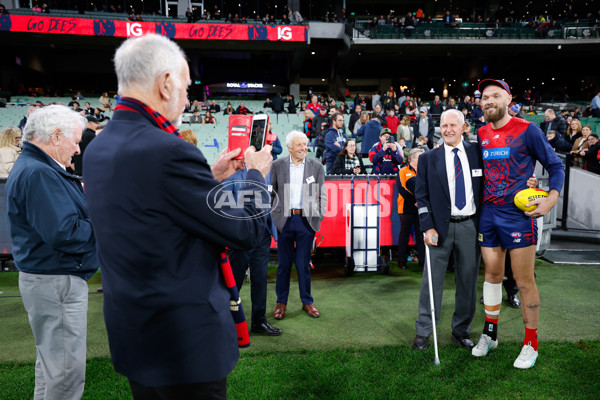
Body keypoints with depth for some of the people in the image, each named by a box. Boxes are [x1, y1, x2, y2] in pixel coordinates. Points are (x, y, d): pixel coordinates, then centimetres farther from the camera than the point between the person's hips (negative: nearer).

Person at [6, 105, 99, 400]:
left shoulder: (32, 167, 14)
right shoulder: (39, 173, -21)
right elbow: (65, 234, -27)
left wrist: (91, 204, 0)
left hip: (47, 278, 11)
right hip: (57, 282, -11)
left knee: (52, 362, 24)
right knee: (67, 372, -1)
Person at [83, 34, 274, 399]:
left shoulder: (96, 150, 3)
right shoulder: (169, 152, -25)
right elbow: (245, 231, -18)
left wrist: (211, 177, 11)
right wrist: (256, 174, -1)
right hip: (185, 341, -9)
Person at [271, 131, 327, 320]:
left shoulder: (316, 166, 4)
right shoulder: (277, 165, 3)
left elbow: (322, 194, 6)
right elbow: (271, 191, 6)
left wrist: (319, 216, -3)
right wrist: (270, 215, 0)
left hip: (306, 220, 0)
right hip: (284, 220, 0)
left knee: (303, 263, 7)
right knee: (284, 263, 8)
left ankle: (307, 301, 23)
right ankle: (281, 302, 23)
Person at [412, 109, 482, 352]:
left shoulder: (477, 153, 7)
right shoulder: (428, 159, 4)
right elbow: (421, 196, 1)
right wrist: (427, 227, -9)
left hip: (470, 225, 2)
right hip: (441, 226, -1)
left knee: (468, 282, 10)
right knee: (432, 280, 2)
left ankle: (461, 330, 26)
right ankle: (423, 332, 14)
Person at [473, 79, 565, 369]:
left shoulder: (527, 130, -6)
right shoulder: (481, 134, 7)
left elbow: (555, 165, -3)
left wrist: (552, 197, -17)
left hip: (519, 215, -4)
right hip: (488, 214, 5)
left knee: (524, 281, 2)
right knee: (492, 274, 14)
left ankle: (531, 344, 19)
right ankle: (490, 335, 28)